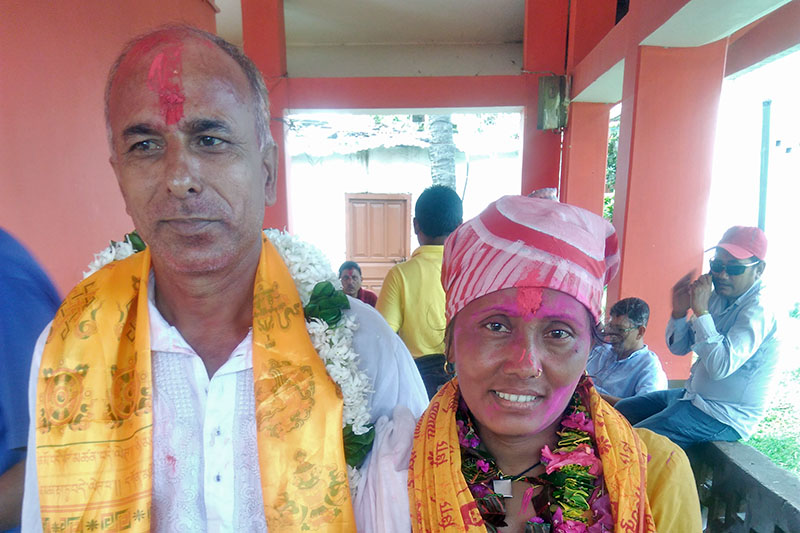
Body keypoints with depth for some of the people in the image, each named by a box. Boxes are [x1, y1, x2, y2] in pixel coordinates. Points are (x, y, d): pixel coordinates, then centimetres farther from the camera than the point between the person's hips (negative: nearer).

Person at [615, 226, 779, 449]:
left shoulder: (757, 311, -21)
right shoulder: (718, 299, 5)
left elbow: (720, 366, -34)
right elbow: (679, 347, 9)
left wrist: (700, 311, -29)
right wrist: (679, 311, -9)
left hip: (722, 418, -9)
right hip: (694, 396, 9)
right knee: (622, 410, 14)